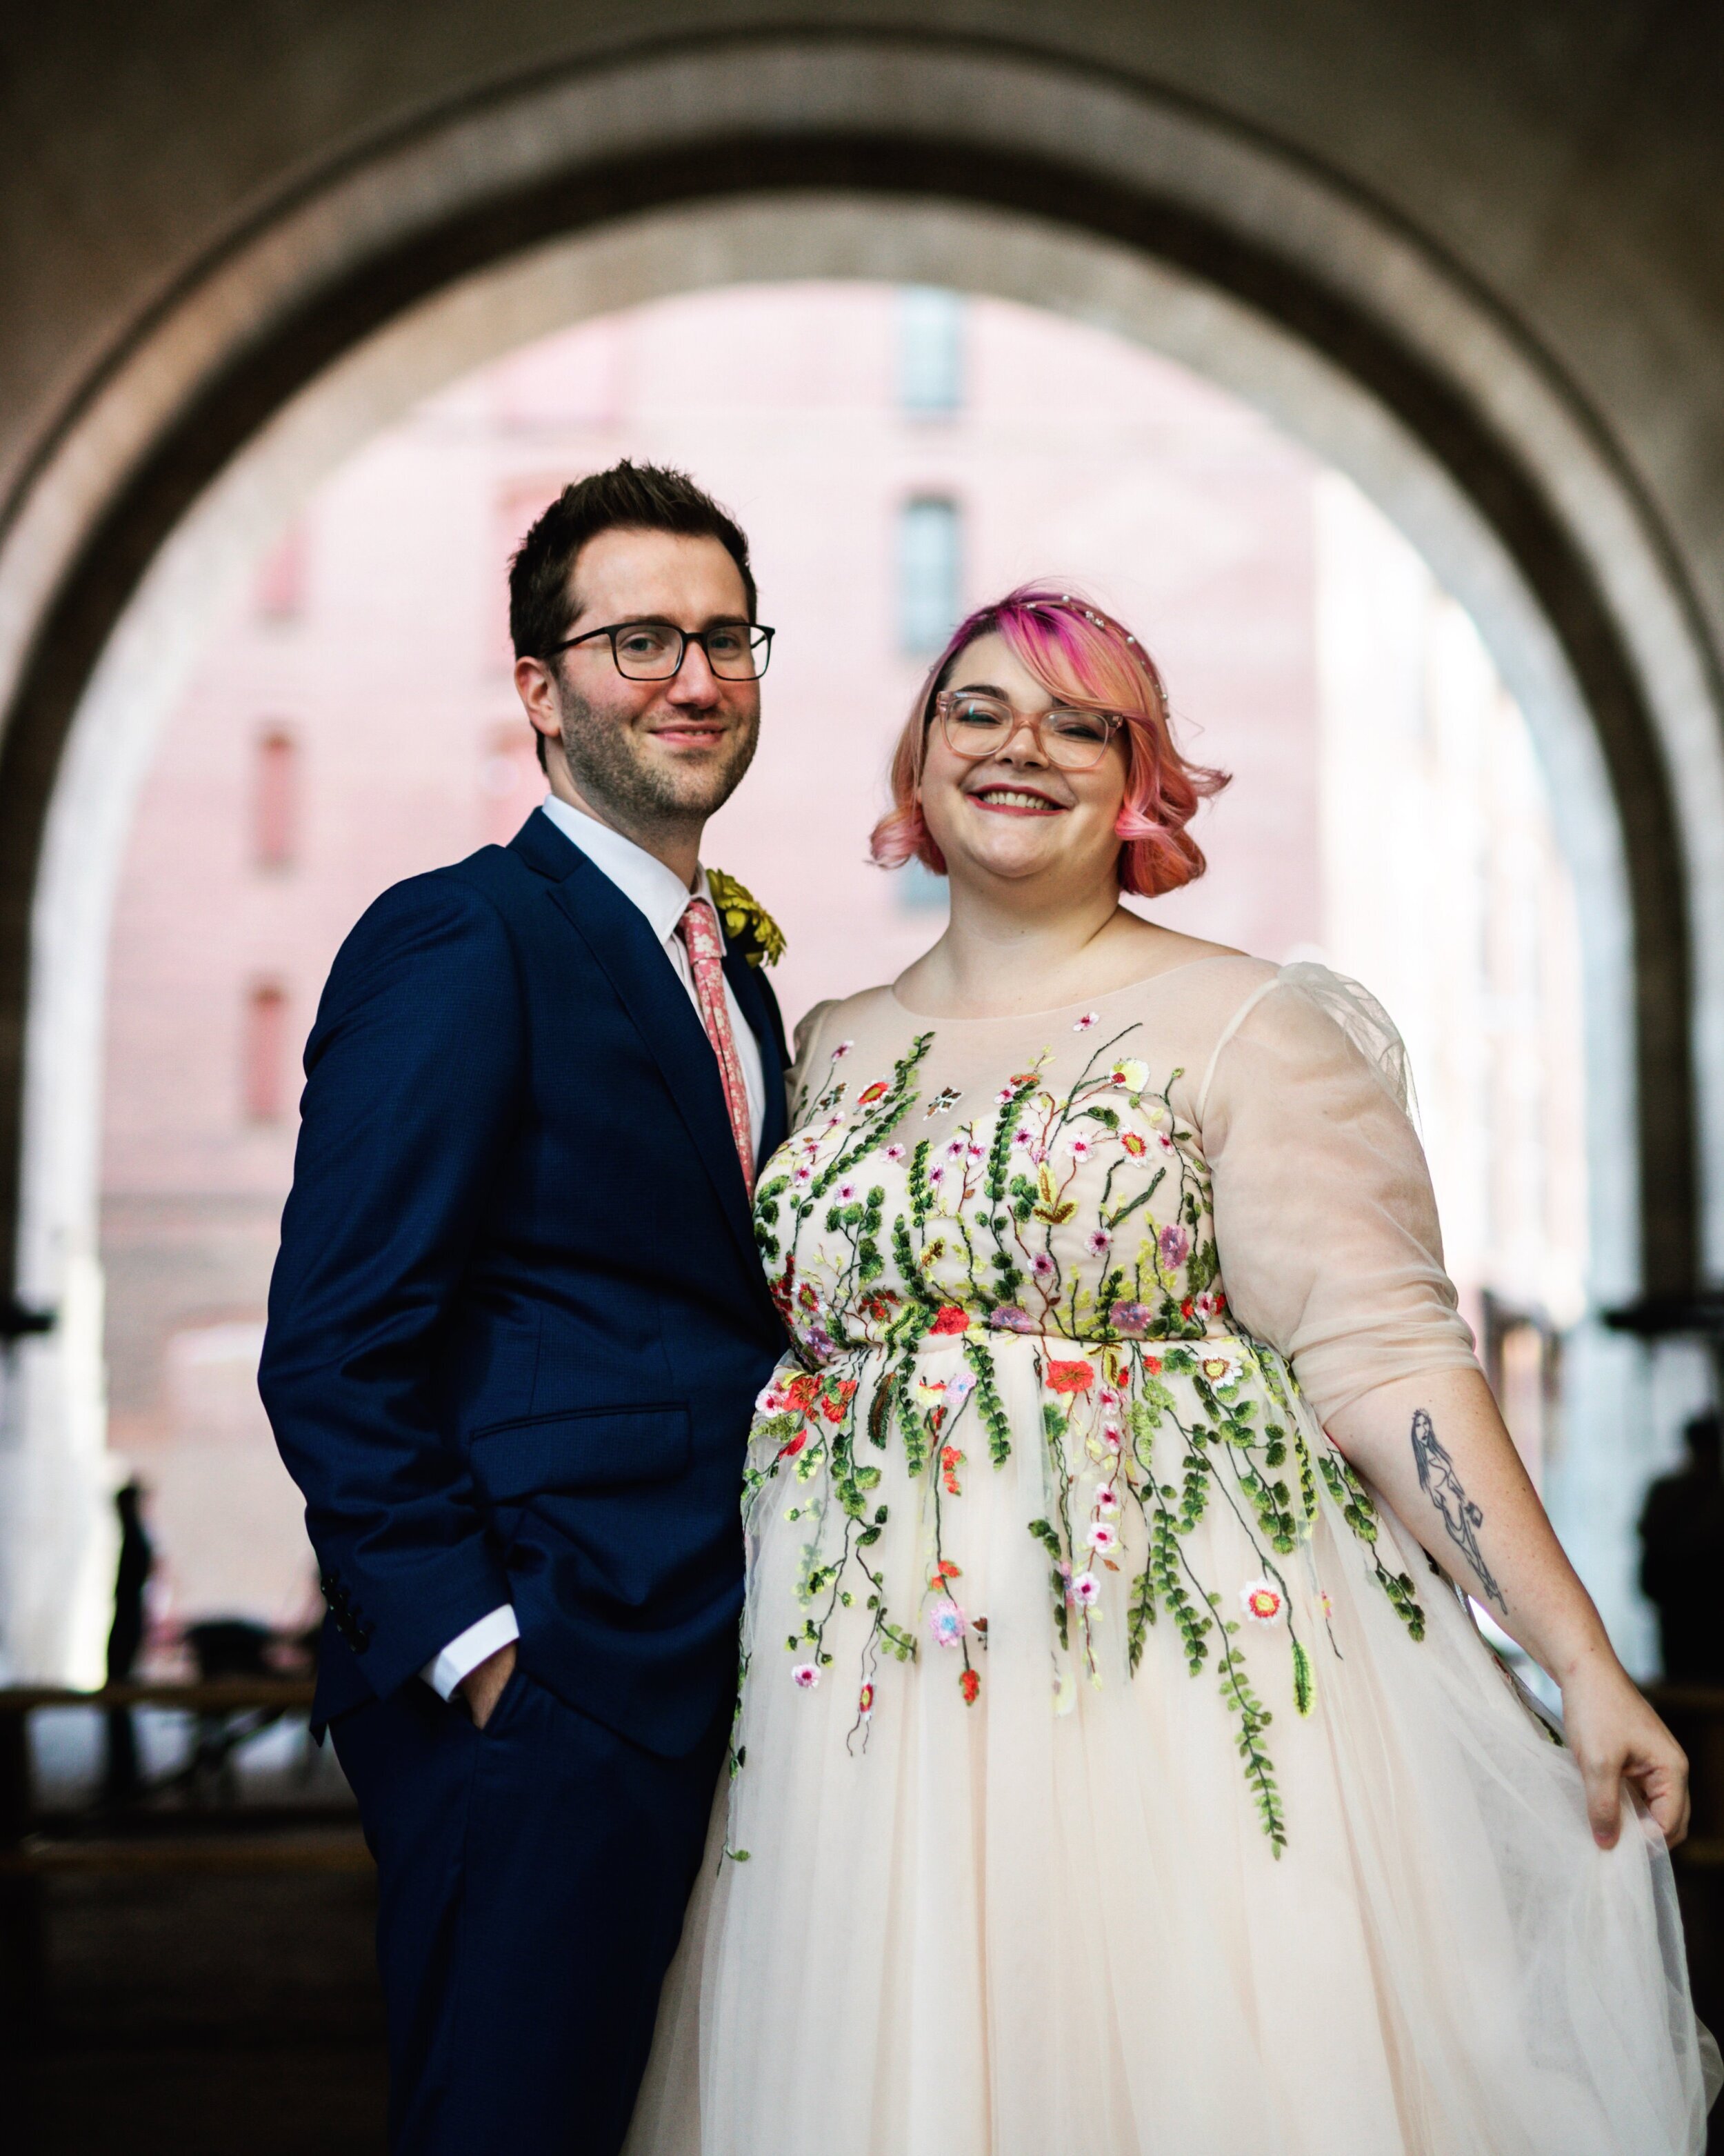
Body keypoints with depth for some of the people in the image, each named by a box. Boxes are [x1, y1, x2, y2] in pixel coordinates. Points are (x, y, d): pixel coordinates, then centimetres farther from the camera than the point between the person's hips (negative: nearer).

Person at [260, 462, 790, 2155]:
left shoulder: (730, 969, 16)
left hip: (707, 1685, 8)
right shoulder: (458, 940, -11)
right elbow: (333, 1352, -16)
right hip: (537, 1695, -8)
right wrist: (473, 1646, -18)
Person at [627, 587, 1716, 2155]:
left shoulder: (1246, 1025, -4)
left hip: (1174, 1677, -4)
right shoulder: (842, 1045, 12)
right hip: (880, 1699, 4)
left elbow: (1384, 1353, -10)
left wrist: (1583, 1664, -15)